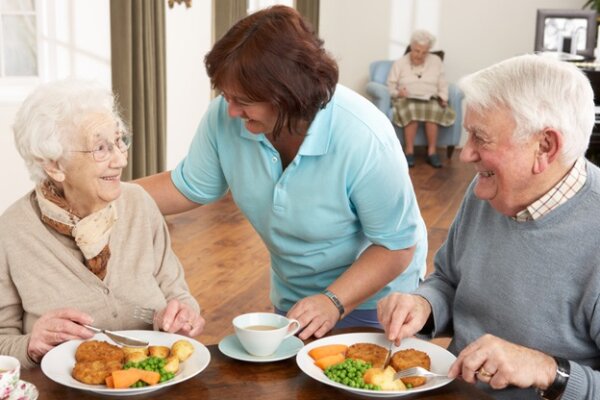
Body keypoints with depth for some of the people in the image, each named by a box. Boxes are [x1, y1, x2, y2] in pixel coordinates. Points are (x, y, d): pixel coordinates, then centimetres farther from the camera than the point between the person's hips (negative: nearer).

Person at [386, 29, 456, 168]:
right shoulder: (399, 63, 9)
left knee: (434, 109, -35)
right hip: (406, 100, -1)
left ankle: (432, 152, -30)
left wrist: (443, 98, -6)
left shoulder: (436, 61, 14)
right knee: (412, 109, -38)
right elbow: (391, 85, 4)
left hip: (430, 100, 2)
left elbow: (442, 84, 12)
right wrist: (398, 92, -17)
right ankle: (409, 151, -32)